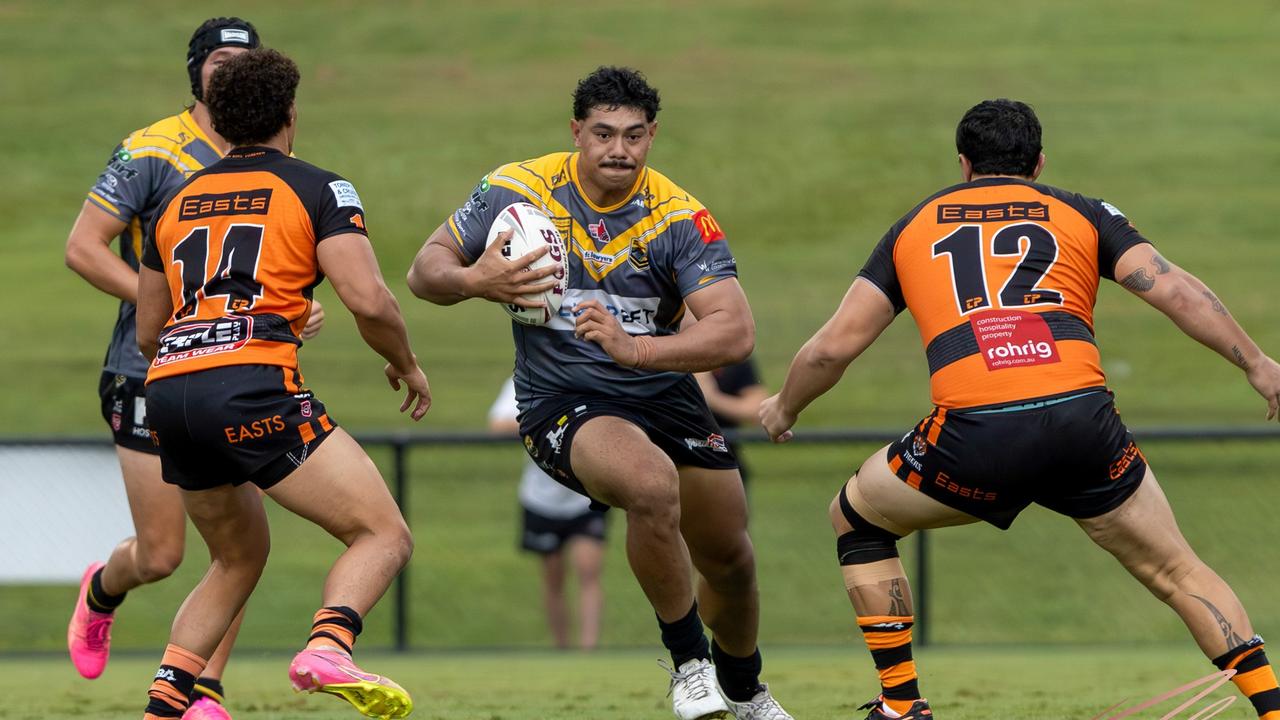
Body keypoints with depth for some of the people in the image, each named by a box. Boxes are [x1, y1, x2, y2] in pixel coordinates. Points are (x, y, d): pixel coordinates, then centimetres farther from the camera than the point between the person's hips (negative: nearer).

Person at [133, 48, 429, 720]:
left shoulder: (177, 202, 24)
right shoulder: (318, 190, 7)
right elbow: (367, 299, -5)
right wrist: (407, 365, 13)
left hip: (167, 387, 6)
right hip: (251, 384, -6)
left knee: (238, 558, 26)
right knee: (385, 536, -3)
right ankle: (328, 649, -31)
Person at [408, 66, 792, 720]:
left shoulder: (680, 217, -12)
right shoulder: (519, 190, -10)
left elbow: (735, 332, -22)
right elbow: (426, 271, -2)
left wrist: (635, 348, -37)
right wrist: (474, 282, -26)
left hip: (664, 397, 3)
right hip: (561, 405, -3)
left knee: (730, 559, 10)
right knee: (652, 486, -34)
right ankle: (688, 662, -12)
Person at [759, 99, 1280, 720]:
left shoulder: (914, 227, 23)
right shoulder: (1084, 214, 20)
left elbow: (832, 347, 20)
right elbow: (1174, 291, 7)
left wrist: (784, 408, 37)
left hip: (972, 434, -1)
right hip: (1082, 419, 1)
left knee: (855, 518, 27)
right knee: (1177, 574, 19)